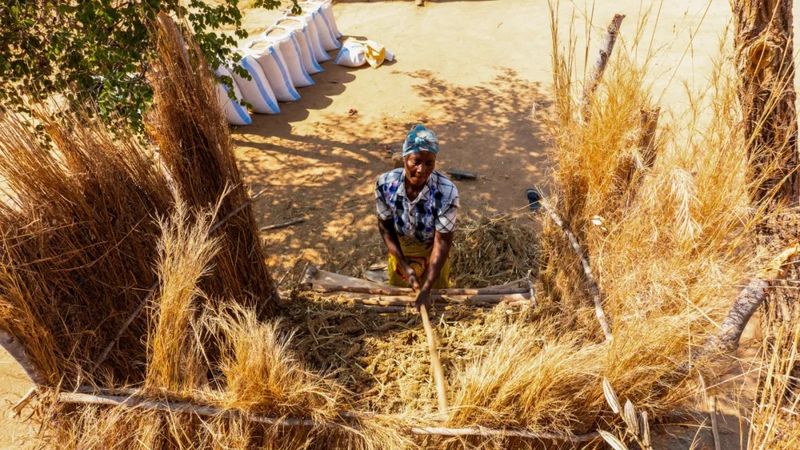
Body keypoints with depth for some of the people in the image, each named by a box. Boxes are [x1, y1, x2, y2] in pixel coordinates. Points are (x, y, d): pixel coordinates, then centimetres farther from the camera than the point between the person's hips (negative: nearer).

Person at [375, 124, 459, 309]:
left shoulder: (446, 192, -35)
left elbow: (442, 242, -28)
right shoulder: (385, 184, -27)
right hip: (400, 251, 2)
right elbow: (385, 226, -12)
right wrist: (404, 265, -17)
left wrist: (427, 288, -29)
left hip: (433, 254, -2)